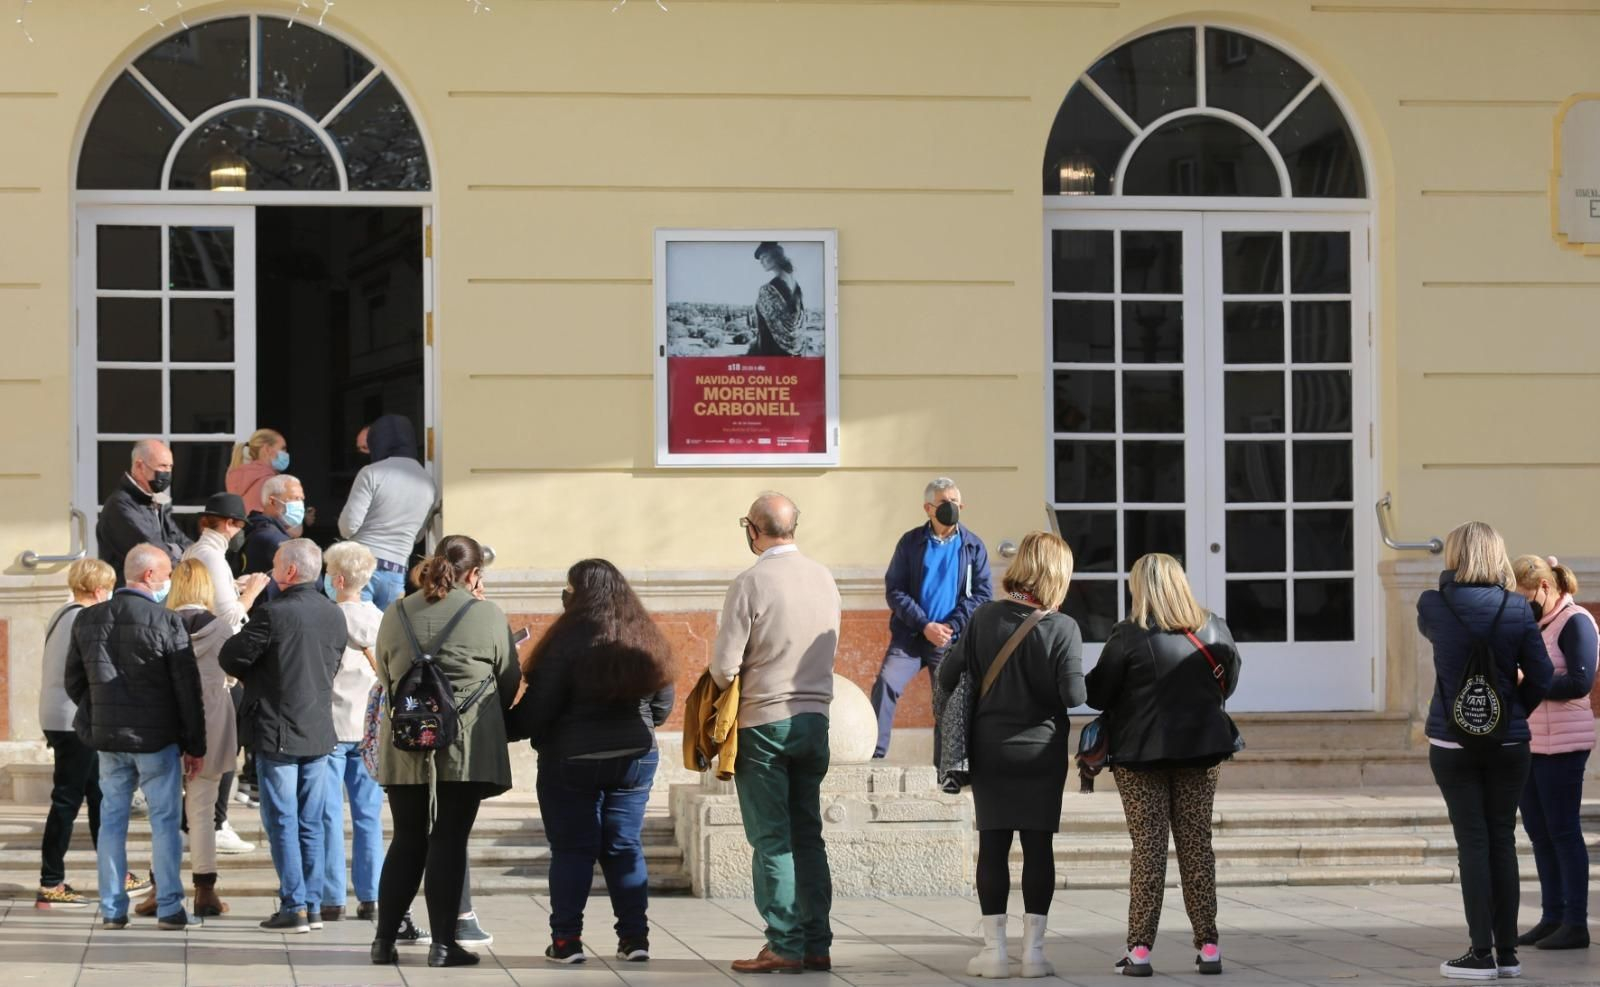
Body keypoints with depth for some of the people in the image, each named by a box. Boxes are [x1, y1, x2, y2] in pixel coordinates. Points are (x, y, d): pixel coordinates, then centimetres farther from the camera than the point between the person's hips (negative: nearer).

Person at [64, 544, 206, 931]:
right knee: (165, 821, 4)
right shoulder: (166, 622, -12)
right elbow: (188, 690, -10)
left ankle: (112, 909, 11)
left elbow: (74, 682, 9)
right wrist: (194, 745, -1)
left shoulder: (87, 620, 2)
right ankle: (168, 908, 3)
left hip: (108, 738, 4)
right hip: (158, 739, -4)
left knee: (112, 820, 10)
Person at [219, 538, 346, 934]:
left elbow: (231, 657, -10)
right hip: (319, 731, 6)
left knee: (282, 822, 0)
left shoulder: (273, 614, -17)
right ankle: (313, 905, 14)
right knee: (311, 824, 12)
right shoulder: (334, 615, 4)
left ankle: (294, 906, -1)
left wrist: (250, 677, 11)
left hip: (277, 732, -6)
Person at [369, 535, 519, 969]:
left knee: (407, 841, 11)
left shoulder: (395, 615, 5)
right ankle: (443, 942, 1)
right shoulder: (487, 616, -5)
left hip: (405, 748, 3)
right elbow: (509, 681, 3)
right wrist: (493, 718, 23)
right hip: (466, 749, -3)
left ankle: (384, 939, 11)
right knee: (449, 842, 1)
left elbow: (385, 678, 12)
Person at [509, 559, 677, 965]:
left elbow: (538, 709, -15)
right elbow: (662, 707, 13)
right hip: (635, 758, 5)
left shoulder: (569, 641, -14)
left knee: (572, 848, 2)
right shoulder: (647, 640, 5)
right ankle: (634, 938, 9)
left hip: (572, 760, -5)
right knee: (625, 847, 11)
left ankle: (566, 940, 3)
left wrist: (506, 729, 1)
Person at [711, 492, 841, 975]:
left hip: (763, 723, -5)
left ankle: (785, 947, 0)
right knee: (808, 836, 12)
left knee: (772, 840, 1)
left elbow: (723, 667, -14)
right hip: (815, 718, 5)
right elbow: (827, 650, 11)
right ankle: (816, 944, 12)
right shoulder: (824, 578, 3)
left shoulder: (751, 583, -15)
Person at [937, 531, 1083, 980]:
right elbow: (1073, 695, -16)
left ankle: (994, 949, 5)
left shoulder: (985, 617, -6)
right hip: (1041, 750, -1)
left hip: (990, 749, 1)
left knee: (993, 845, 6)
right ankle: (1033, 949, 5)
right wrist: (1044, 692, 6)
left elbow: (948, 675, -5)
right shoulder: (1063, 628, -12)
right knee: (1038, 845, 5)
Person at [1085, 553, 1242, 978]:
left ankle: (1139, 949, 0)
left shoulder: (1128, 636, -13)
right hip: (1200, 749, 3)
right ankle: (1207, 946, 8)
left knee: (1147, 848, 2)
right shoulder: (1214, 630, 0)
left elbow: (1096, 694, -8)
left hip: (1140, 752, -3)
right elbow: (1228, 685, 13)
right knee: (1197, 846, 9)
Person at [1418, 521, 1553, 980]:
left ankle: (1482, 953, 0)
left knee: (1473, 843, 1)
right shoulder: (1518, 610, -5)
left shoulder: (1433, 606, -7)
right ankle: (1507, 952, 13)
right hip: (1508, 743, 1)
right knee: (1503, 841, 9)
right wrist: (1512, 713, 11)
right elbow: (1541, 680, -3)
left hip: (1453, 741, -1)